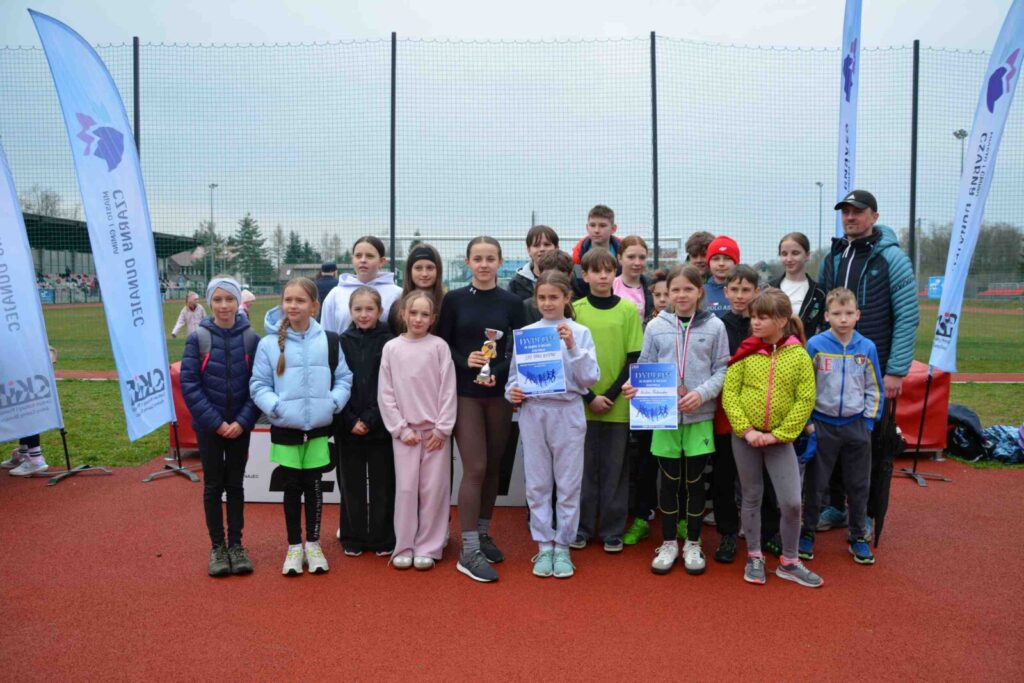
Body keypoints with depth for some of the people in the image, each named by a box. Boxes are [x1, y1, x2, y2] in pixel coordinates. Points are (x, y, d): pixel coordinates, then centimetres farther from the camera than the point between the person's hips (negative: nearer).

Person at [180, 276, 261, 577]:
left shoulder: (251, 339, -4)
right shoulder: (198, 338, -6)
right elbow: (189, 385, -8)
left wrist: (243, 421, -12)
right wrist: (216, 422, -13)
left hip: (240, 426, 1)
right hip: (209, 426, -1)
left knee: (235, 484, 10)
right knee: (213, 485, 9)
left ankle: (236, 544, 21)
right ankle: (217, 547, 20)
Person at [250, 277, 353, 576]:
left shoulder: (329, 341, -1)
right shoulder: (269, 343, -5)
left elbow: (344, 378, 4)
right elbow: (258, 385, -2)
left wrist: (333, 402, -12)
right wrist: (276, 406, -17)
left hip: (319, 428, 1)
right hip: (285, 429, -1)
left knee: (314, 486, 10)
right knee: (292, 487, 10)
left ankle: (313, 544, 25)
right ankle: (294, 546, 24)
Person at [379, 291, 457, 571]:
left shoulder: (439, 346, -2)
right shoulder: (391, 348, 1)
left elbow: (448, 390, -3)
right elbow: (385, 393, 1)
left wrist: (442, 428, -7)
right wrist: (401, 429, -5)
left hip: (436, 430, -1)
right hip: (404, 431, 1)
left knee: (434, 490, 3)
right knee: (406, 489, 3)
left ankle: (428, 548, 14)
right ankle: (404, 548, 15)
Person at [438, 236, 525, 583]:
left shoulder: (512, 303, 3)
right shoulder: (454, 300, 1)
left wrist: (497, 372, -15)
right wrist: (464, 361, -17)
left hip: (500, 392, 2)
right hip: (464, 393, -2)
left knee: (493, 467, 10)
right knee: (475, 468, -7)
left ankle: (483, 533, 28)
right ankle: (468, 551, 0)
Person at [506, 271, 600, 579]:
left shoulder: (580, 332, 0)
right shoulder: (525, 333, 4)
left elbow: (590, 378, -6)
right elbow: (514, 375, 10)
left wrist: (572, 346, -16)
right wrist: (512, 392, -10)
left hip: (567, 412, -1)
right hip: (532, 412, 2)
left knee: (568, 484, 6)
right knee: (537, 484, 8)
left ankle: (562, 547, 19)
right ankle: (544, 546, 21)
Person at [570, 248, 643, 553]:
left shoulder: (628, 309, 1)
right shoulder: (575, 309, 1)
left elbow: (635, 359, -1)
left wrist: (611, 395, -10)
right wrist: (590, 397, -10)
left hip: (618, 405, 0)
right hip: (582, 403, 0)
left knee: (614, 469, 7)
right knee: (584, 467, 8)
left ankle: (612, 531, 20)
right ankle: (582, 528, 21)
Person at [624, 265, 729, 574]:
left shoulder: (714, 326, 0)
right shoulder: (655, 327, 3)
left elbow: (722, 370, 1)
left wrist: (702, 393, -15)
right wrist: (633, 385, -14)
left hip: (700, 416, 0)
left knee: (695, 480, 9)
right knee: (669, 480, 9)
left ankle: (693, 543, 25)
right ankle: (668, 543, 24)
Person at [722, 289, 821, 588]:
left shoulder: (799, 355, -5)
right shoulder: (746, 352, -2)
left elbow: (805, 400, -6)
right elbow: (729, 393, -4)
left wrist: (778, 434, -11)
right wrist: (746, 430, -13)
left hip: (780, 438, -1)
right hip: (745, 436, 1)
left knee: (791, 501, -3)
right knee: (751, 497, 12)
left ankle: (789, 563, 18)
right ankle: (754, 557, 28)